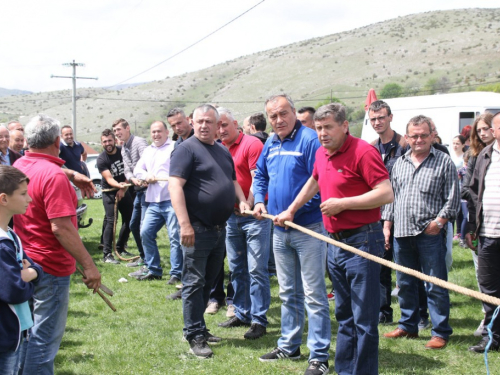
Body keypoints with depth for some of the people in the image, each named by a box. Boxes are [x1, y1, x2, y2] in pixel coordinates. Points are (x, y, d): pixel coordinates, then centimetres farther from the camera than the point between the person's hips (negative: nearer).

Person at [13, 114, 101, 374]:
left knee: (27, 331, 21)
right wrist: (88, 265, -22)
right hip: (50, 267, -9)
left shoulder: (19, 167, 4)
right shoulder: (54, 176, -21)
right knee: (45, 337, 0)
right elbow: (61, 228, -26)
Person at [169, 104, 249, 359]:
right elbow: (175, 185, -18)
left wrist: (242, 201, 4)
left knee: (208, 281, 15)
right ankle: (194, 336, 5)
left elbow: (232, 181, 25)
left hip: (219, 228, 8)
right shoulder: (187, 149, -10)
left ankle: (198, 326, 27)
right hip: (197, 229, -8)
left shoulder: (223, 151, 15)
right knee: (194, 283, -2)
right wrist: (184, 224, -26)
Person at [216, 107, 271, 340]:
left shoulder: (251, 144, -8)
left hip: (253, 214, -7)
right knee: (236, 269, 12)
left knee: (256, 269, -5)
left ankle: (259, 320, -1)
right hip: (232, 216, 7)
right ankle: (242, 314, 23)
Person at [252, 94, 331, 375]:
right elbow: (260, 176, 24)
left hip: (309, 229, -8)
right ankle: (289, 346, 30)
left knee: (313, 294, -3)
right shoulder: (270, 145, 10)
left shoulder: (310, 139, -14)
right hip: (280, 229, 8)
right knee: (288, 292, 18)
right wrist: (260, 201, 6)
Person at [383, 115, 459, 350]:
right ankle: (408, 326, 27)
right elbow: (390, 196, 18)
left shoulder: (444, 162, 0)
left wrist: (438, 221, -14)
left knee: (435, 285, -1)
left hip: (430, 234, -5)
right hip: (402, 233, 5)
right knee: (405, 283, 14)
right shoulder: (399, 163, 14)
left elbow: (452, 199, -3)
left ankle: (440, 332, 7)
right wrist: (387, 224, 11)